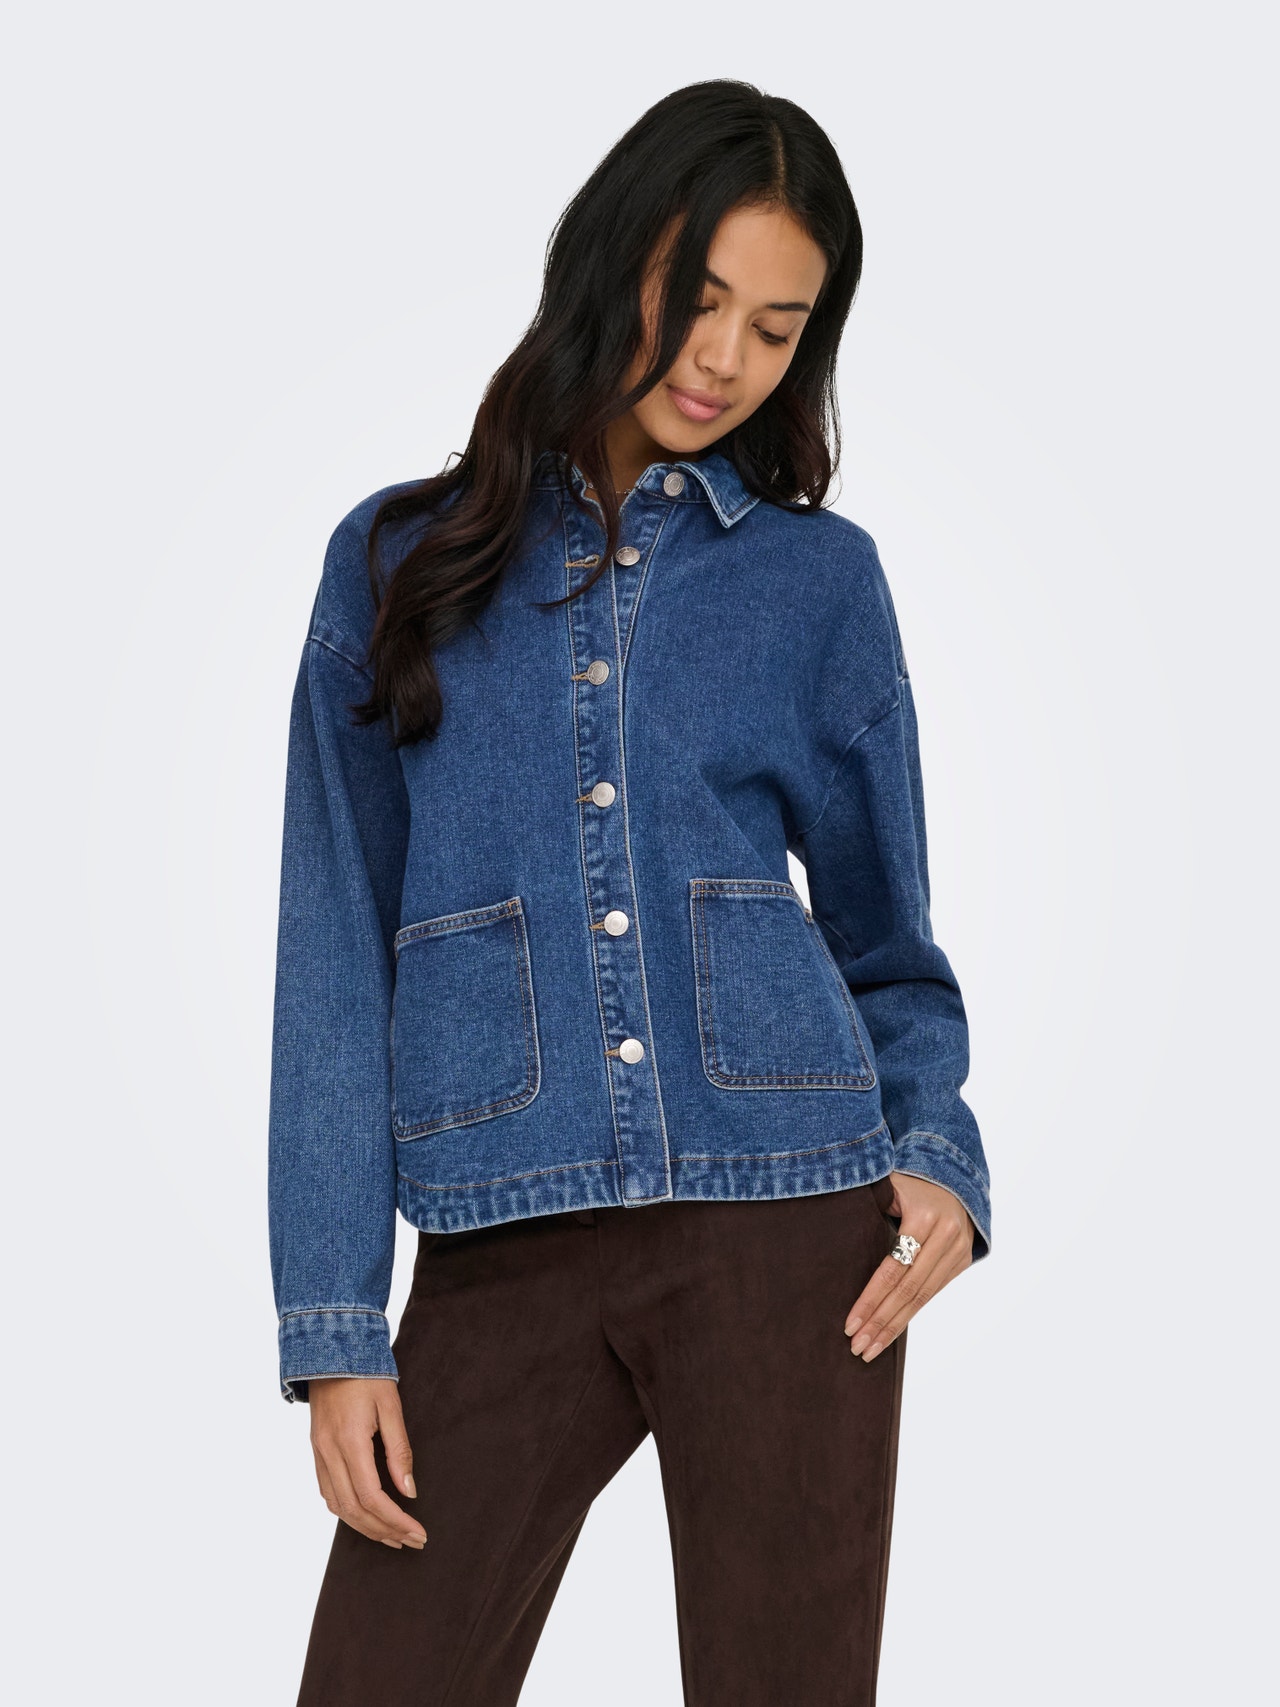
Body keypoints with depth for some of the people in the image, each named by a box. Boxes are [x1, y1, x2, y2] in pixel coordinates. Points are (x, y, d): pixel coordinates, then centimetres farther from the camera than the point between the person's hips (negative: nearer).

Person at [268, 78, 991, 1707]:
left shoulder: (820, 576, 9)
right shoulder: (401, 560, 8)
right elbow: (337, 960, 6)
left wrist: (939, 1155, -5)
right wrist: (334, 1323, -1)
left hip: (787, 1225, 0)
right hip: (509, 1255, 0)